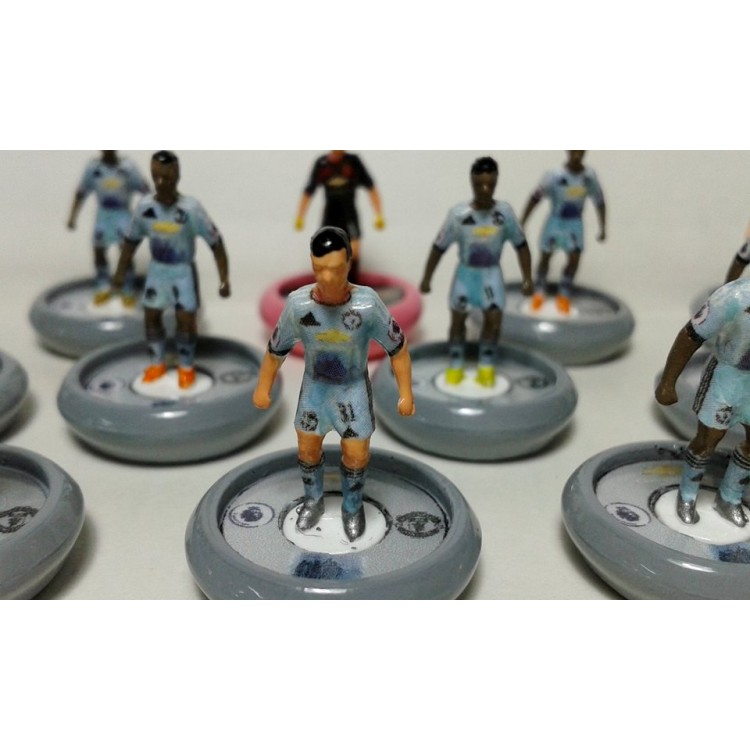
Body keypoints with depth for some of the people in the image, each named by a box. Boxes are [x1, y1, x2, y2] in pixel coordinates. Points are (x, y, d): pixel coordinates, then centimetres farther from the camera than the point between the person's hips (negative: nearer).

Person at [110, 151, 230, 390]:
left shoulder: (191, 209, -24)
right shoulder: (144, 206, -13)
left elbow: (215, 242, -17)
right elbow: (131, 240, 2)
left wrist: (224, 279, -19)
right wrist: (120, 273, 6)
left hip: (183, 272, -3)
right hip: (156, 269, 4)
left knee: (186, 321, 2)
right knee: (151, 317, 12)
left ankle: (186, 367, 23)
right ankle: (158, 363, 32)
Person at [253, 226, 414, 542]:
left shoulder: (367, 304, -31)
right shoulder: (298, 304, -26)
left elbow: (397, 347, -16)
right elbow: (276, 349, -8)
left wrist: (406, 393, -11)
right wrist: (262, 389, 3)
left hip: (353, 387, -1)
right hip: (315, 385, 2)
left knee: (356, 455, 5)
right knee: (308, 449, 15)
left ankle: (352, 507, 34)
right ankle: (314, 501, 43)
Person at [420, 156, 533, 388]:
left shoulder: (504, 212, -14)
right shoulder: (458, 214, -18)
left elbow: (521, 245, -2)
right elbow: (439, 247, -8)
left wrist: (527, 279, -4)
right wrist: (426, 279, -4)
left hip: (491, 274, 1)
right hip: (466, 272, 0)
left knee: (494, 317, -8)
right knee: (458, 317, 4)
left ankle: (487, 365, 11)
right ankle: (456, 363, 24)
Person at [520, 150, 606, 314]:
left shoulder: (590, 176, -10)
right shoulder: (555, 175, -20)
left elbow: (600, 202, 2)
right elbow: (535, 197, -17)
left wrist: (603, 228, 4)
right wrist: (521, 224, -19)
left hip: (575, 223, 2)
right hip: (555, 221, -2)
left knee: (575, 258, -7)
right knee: (545, 256, 7)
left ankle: (564, 294, 13)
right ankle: (540, 292, 30)